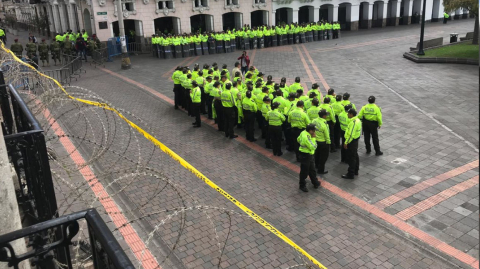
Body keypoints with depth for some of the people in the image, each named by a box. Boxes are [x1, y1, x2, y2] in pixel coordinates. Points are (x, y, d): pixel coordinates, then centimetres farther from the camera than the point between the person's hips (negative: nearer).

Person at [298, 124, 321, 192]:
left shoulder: (303, 132, -2)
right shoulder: (306, 137, -30)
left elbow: (298, 139, 15)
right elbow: (313, 147, -28)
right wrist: (313, 138, -21)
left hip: (309, 155, 10)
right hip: (305, 156, -10)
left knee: (312, 170, 22)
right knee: (304, 171, 6)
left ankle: (315, 182, 38)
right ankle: (302, 186, 21)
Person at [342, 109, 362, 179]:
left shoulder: (353, 122, -25)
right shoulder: (357, 120, 7)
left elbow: (351, 134, -28)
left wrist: (346, 143, -22)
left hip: (352, 142, -11)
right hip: (355, 140, 11)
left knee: (351, 158, -3)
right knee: (355, 156, 20)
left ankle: (350, 174, 4)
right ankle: (355, 171, 34)